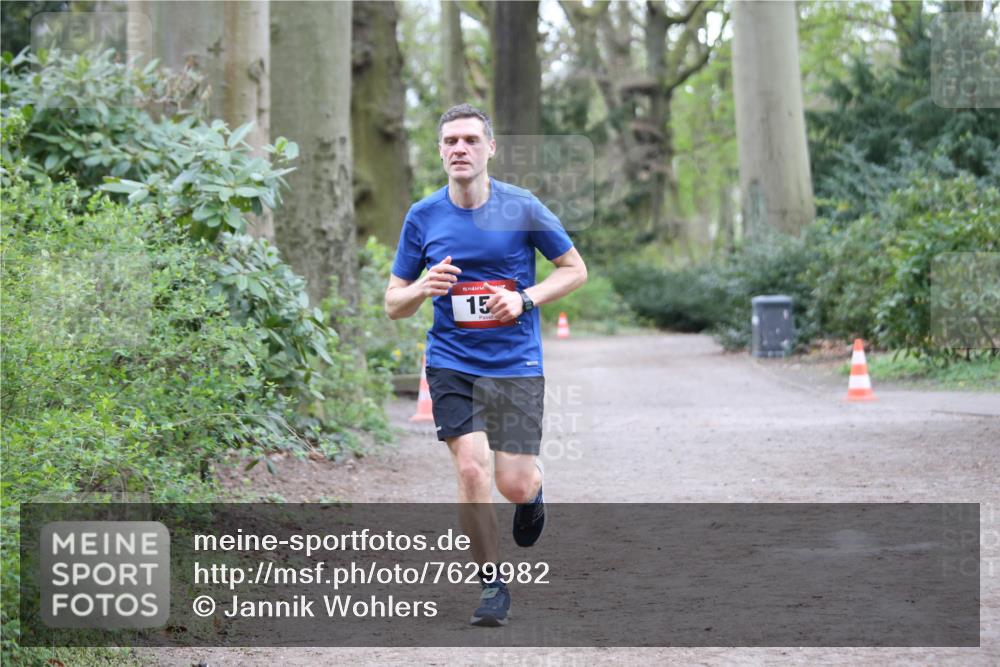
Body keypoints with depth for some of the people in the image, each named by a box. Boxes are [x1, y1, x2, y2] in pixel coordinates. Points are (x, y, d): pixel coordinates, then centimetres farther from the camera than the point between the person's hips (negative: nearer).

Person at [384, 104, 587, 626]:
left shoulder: (522, 208, -6)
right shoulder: (423, 217, 0)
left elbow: (575, 269, 4)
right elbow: (393, 304, 6)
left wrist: (525, 299, -12)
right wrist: (423, 288, -17)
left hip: (516, 363, -1)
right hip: (451, 363, 1)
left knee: (513, 484, -5)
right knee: (471, 470, -14)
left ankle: (532, 493, 35)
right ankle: (492, 585, 4)